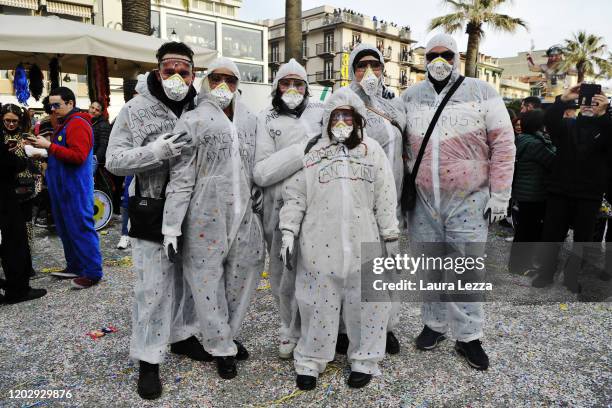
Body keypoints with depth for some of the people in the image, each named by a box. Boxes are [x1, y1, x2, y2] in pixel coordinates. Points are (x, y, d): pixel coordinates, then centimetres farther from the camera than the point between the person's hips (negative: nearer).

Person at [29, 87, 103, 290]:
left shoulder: (78, 124, -12)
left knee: (81, 229, -6)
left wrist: (50, 146, -20)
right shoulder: (63, 124, 19)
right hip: (62, 188, 10)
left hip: (75, 189, -10)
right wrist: (44, 149, 8)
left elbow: (78, 156, -23)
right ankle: (74, 267, 25)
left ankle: (93, 272, 0)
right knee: (66, 230, 14)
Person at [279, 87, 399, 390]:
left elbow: (385, 197, 7)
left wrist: (390, 236, 5)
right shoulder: (312, 152, 8)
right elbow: (294, 195, 5)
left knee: (365, 304, 7)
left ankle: (364, 361, 26)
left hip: (363, 244, 1)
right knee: (318, 304, 6)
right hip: (320, 244, 0)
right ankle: (310, 362, 23)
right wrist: (289, 231, -3)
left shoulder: (372, 150, 9)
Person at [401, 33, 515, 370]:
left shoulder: (481, 92, 0)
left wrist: (499, 194, -6)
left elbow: (503, 144, -2)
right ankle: (434, 324, 30)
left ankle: (468, 336, 19)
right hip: (422, 201, 3)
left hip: (468, 201, -2)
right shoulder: (410, 97, 8)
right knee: (429, 267, 12)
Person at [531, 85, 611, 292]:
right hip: (560, 191, 0)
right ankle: (545, 274, 19)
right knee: (551, 235, 6)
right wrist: (563, 100, -27)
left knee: (582, 238, 9)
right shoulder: (567, 126, 7)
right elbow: (549, 120, -13)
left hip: (589, 195, 0)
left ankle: (571, 278, 22)